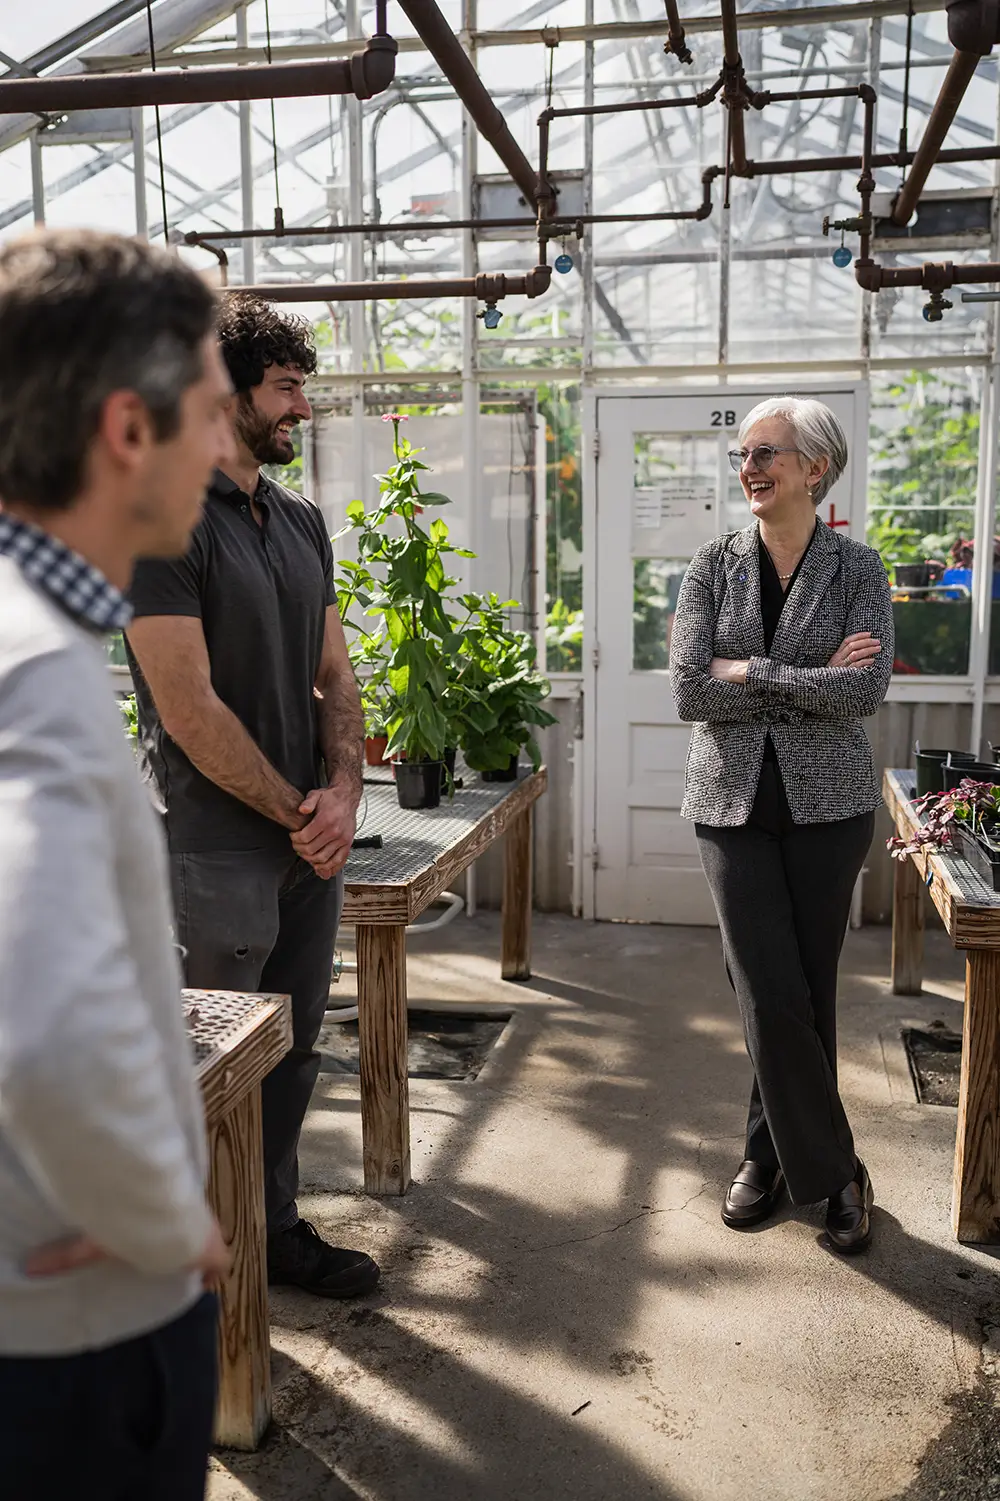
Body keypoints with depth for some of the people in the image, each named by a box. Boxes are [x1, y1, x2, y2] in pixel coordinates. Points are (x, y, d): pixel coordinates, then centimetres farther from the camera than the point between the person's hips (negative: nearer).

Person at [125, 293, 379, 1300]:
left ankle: (274, 1227, 36)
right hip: (217, 849, -7)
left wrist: (341, 794, -4)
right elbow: (189, 708, -18)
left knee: (291, 1049, 18)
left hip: (310, 838, 8)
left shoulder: (301, 521, 12)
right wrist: (294, 812, -10)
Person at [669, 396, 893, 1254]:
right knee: (772, 993, -2)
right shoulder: (714, 567, 3)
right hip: (734, 800, 1)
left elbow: (866, 690, -15)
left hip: (826, 803, 0)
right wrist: (812, 681, -12)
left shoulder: (856, 569, 0)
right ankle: (833, 1169, 17)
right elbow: (689, 691, -10)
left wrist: (750, 673, -15)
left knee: (809, 991, 7)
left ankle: (773, 1153, 27)